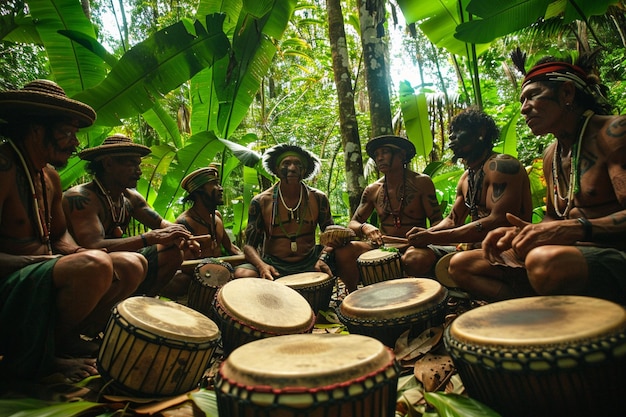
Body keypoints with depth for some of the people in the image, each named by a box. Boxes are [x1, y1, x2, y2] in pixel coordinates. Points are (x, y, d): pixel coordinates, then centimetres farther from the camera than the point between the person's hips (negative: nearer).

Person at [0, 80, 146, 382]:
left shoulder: (50, 176, 10)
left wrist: (78, 254, -3)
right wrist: (42, 262, -26)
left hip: (42, 272, 9)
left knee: (130, 266, 2)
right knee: (95, 265, -33)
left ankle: (66, 338, 4)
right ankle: (37, 358, -8)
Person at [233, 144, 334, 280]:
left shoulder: (318, 199, 3)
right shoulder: (260, 202, -3)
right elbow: (249, 245, -3)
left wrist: (323, 258, -15)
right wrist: (262, 266, -25)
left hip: (309, 263, 3)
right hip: (273, 264, -2)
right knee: (242, 274, -33)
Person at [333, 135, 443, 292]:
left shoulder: (421, 182, -2)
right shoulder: (372, 190, 6)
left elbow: (437, 221, -4)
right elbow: (352, 223, 9)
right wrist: (364, 228, -16)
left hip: (412, 245, -3)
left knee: (413, 258, -38)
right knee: (342, 251, -21)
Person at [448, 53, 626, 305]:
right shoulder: (551, 156, 15)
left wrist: (577, 228, -33)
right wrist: (519, 232, 2)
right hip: (573, 254, 8)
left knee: (547, 261, -42)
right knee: (460, 265, 2)